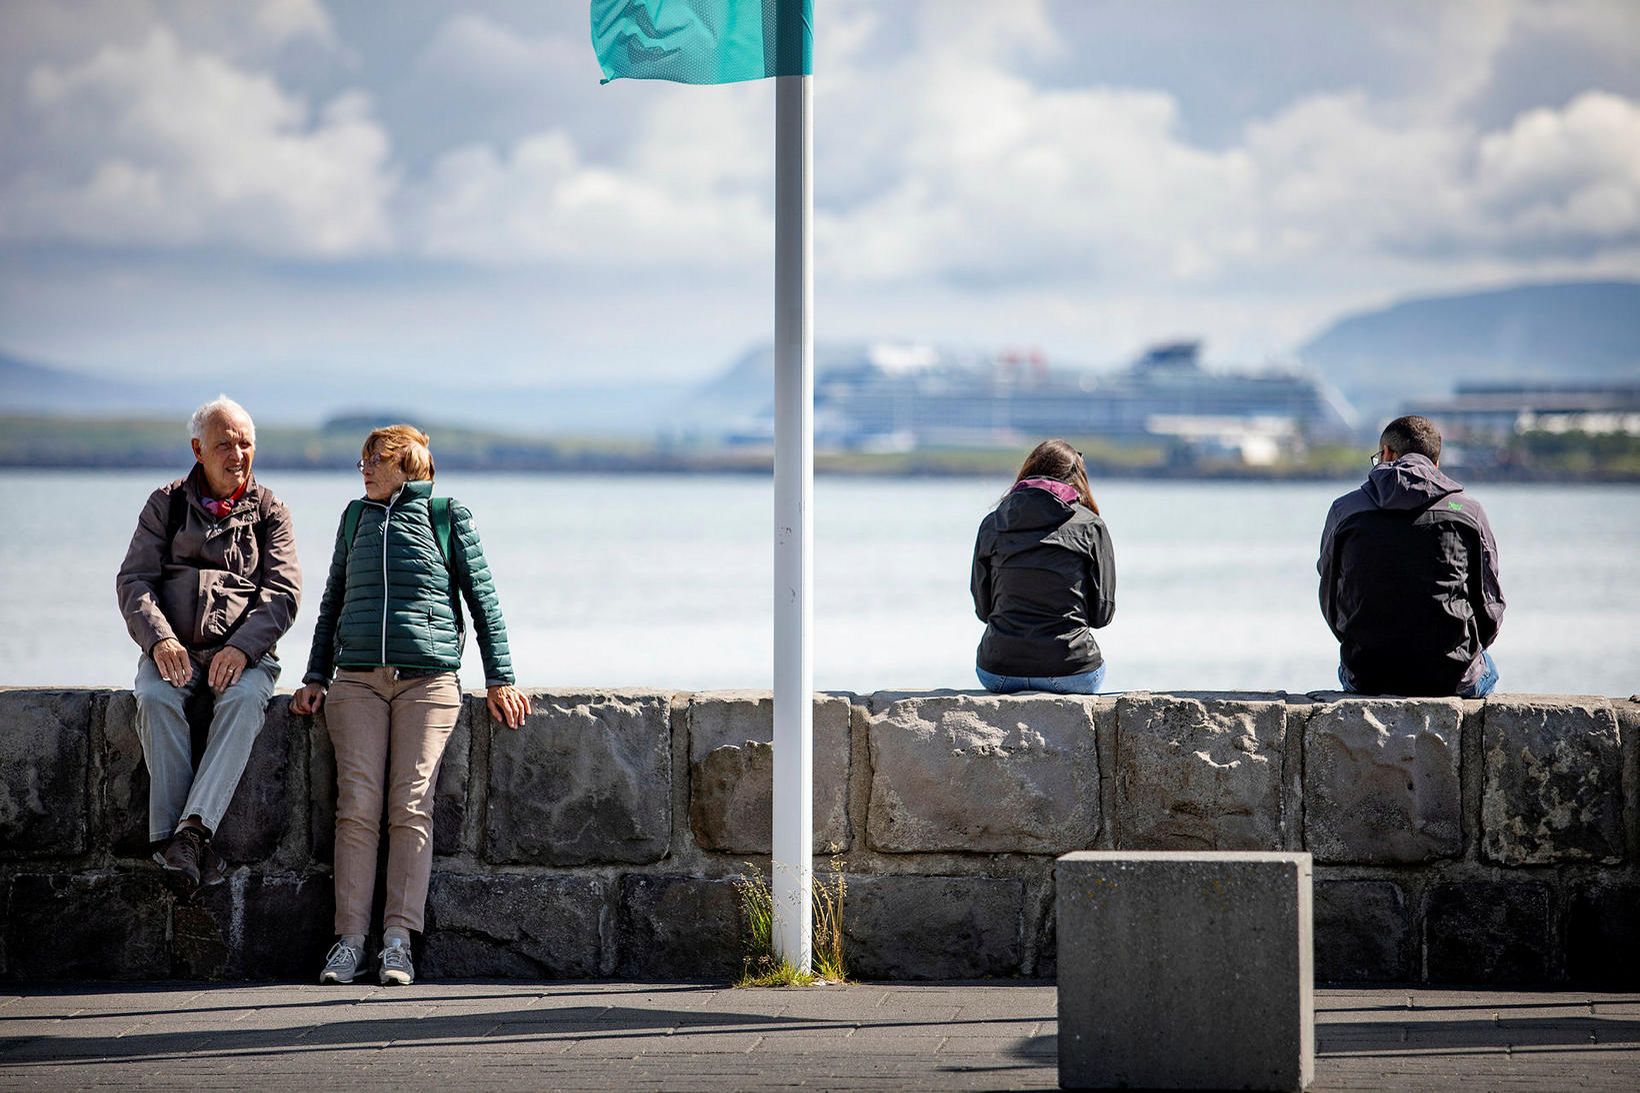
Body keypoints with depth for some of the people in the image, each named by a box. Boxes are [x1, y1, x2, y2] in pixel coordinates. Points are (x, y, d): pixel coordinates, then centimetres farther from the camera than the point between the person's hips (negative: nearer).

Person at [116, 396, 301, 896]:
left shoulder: (268, 511, 12)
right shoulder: (167, 504, 13)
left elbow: (283, 592, 1)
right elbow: (133, 580, 5)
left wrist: (242, 648, -17)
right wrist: (160, 639, -14)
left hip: (243, 651, -1)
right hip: (174, 647, 1)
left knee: (245, 699, -36)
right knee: (156, 698, -34)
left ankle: (192, 830, -47)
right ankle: (171, 837, -37)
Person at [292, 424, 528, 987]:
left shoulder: (447, 517, 8)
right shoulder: (356, 518, 19)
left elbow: (482, 598, 9)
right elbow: (333, 602, 25)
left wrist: (499, 678, 4)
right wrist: (316, 676, 16)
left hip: (428, 680, -3)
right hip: (358, 681, 3)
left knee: (411, 805, -11)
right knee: (357, 806, -10)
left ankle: (397, 940, -10)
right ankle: (350, 939, -10)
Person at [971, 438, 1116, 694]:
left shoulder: (992, 524, 7)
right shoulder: (1090, 527, 0)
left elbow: (983, 609, 9)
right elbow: (1102, 613, 2)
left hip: (999, 673, 3)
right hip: (1070, 669, -3)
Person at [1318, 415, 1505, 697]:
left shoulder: (1345, 510, 2)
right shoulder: (1468, 512, -1)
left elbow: (1331, 605, 11)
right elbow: (1490, 610, 3)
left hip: (1366, 678, 1)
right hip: (1451, 678, -1)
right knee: (1486, 668, 36)